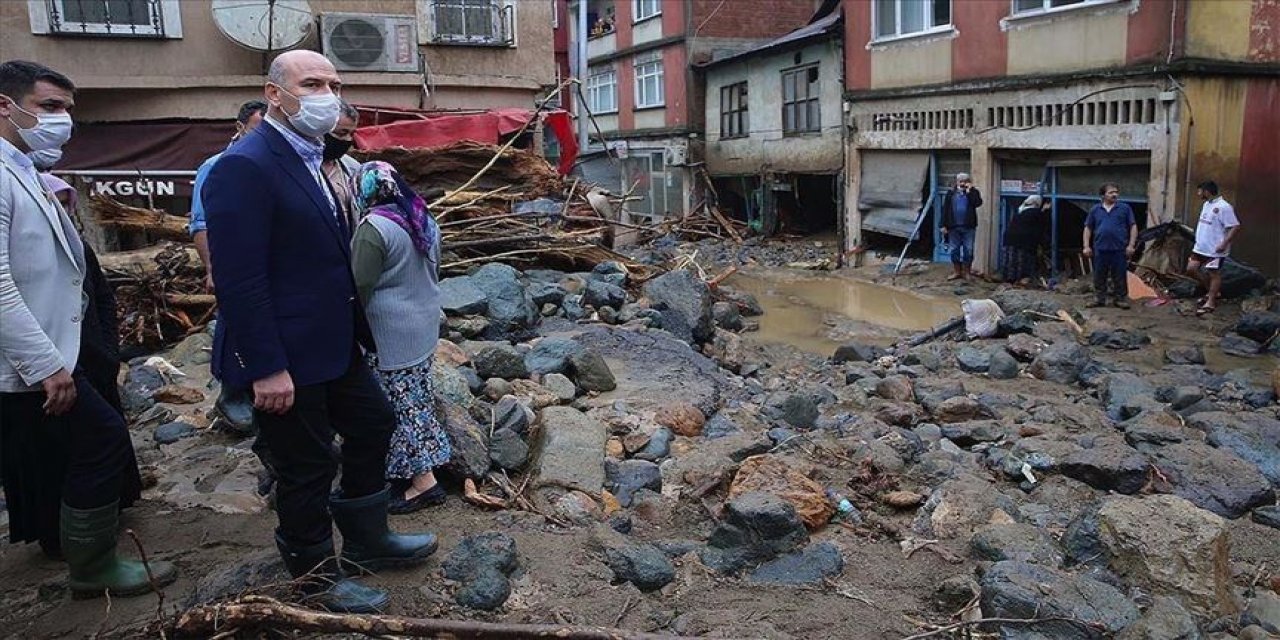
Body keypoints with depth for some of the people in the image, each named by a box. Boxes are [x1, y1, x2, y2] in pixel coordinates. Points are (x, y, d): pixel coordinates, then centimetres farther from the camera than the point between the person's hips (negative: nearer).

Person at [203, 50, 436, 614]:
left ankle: (365, 541, 39)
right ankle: (318, 580, 28)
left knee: (373, 425, 19)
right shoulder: (244, 168, -20)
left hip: (333, 343, 10)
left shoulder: (312, 159, 10)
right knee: (306, 468, 6)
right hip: (285, 358, -10)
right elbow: (238, 280, -24)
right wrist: (266, 369, -24)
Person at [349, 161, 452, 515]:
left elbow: (359, 287, -18)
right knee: (416, 397, 16)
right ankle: (414, 468, 29)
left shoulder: (374, 228, -20)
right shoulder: (423, 219, 5)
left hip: (390, 333, -8)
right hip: (424, 325, 8)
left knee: (400, 403, 0)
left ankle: (422, 480, 4)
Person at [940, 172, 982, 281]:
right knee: (954, 250, 7)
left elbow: (978, 203, -17)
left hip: (969, 227, -2)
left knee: (968, 250, 2)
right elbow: (945, 210, 4)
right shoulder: (951, 193, 6)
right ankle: (957, 272, 17)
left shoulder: (973, 192, 2)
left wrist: (969, 191, -15)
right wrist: (944, 225, -2)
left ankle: (967, 272, 13)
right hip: (953, 227, 2)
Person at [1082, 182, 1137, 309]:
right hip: (1100, 249, 2)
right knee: (1099, 276, 7)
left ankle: (1120, 299, 14)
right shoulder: (1095, 209, 9)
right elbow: (1088, 228, 12)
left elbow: (1133, 226, 4)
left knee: (1120, 276, 4)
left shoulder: (1125, 208, 5)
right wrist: (1086, 246, 4)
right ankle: (1099, 299, 17)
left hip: (1119, 249, -1)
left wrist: (1131, 245, -5)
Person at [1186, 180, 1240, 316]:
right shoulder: (1206, 204, 9)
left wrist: (1224, 244, -25)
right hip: (1201, 247, 9)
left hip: (1215, 249, -9)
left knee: (1214, 274, 2)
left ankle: (1210, 303, 11)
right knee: (1191, 269, 10)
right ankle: (1212, 291, 26)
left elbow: (1235, 227, -21)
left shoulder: (1223, 207, -19)